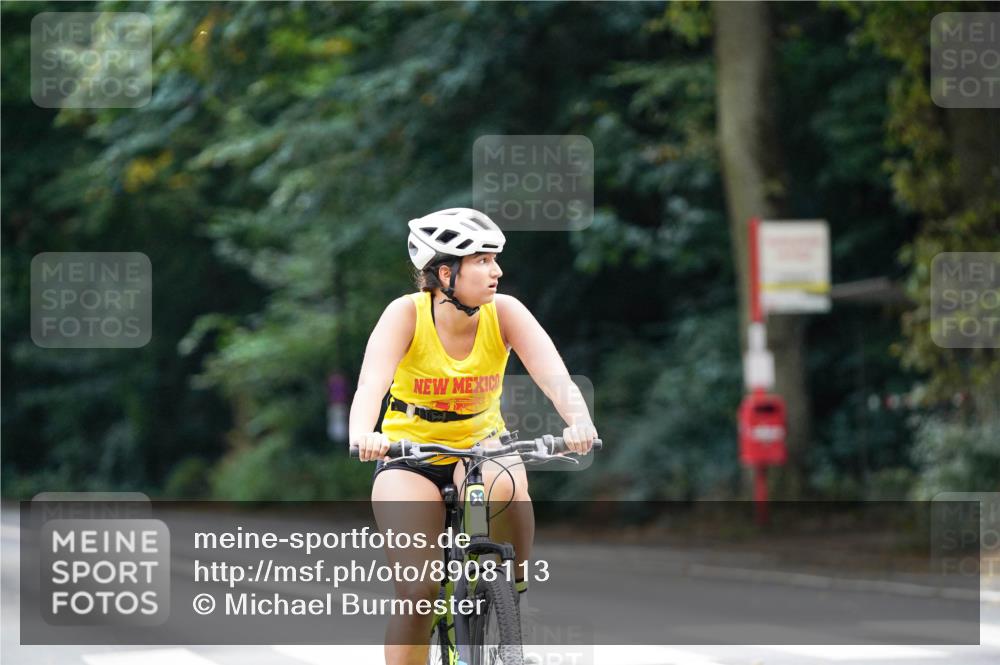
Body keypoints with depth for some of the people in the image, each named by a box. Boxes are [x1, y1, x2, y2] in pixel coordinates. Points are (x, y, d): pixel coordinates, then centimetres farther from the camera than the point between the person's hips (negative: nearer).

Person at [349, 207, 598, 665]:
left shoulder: (504, 312, -13)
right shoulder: (407, 314, -18)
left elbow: (551, 371, -27)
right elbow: (372, 381, -33)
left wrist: (578, 419, -48)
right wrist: (361, 434, -54)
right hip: (409, 456, -2)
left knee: (504, 483, -35)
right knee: (418, 589, -18)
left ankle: (513, 590, -13)